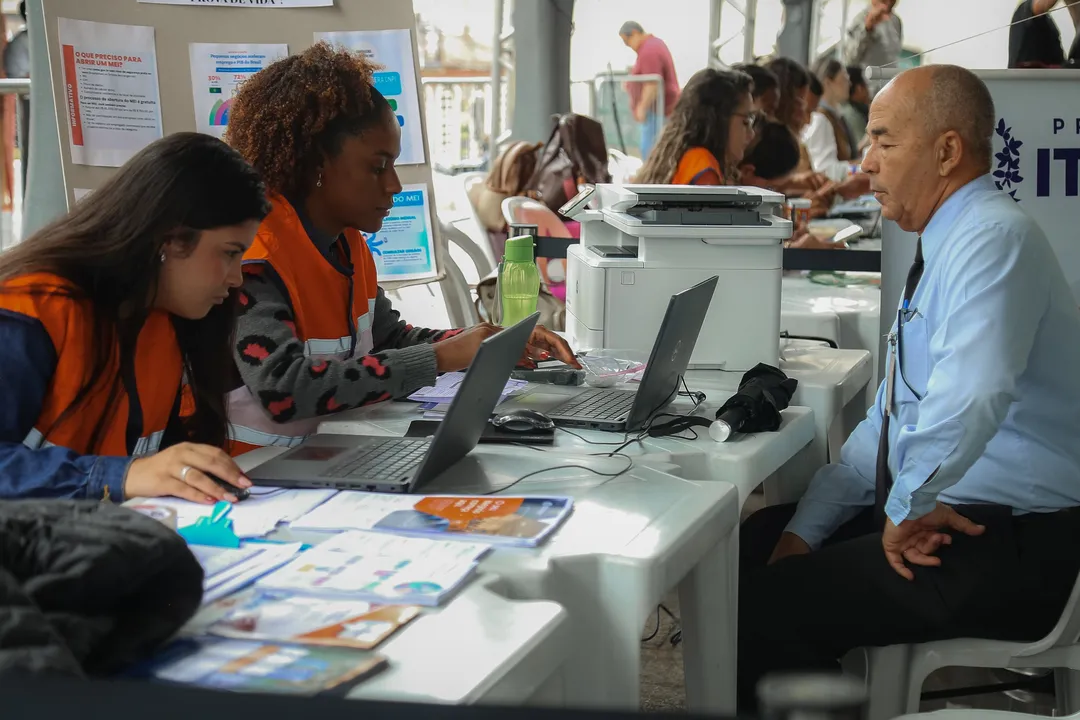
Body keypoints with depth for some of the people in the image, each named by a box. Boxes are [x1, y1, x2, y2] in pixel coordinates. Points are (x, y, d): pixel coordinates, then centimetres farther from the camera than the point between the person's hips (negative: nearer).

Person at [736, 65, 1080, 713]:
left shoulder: (994, 238, -19)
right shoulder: (945, 248, 15)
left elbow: (967, 399, -37)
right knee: (750, 547, 11)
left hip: (1009, 547, -10)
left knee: (768, 609, -17)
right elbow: (890, 418, 17)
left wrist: (906, 507, -21)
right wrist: (806, 530, 8)